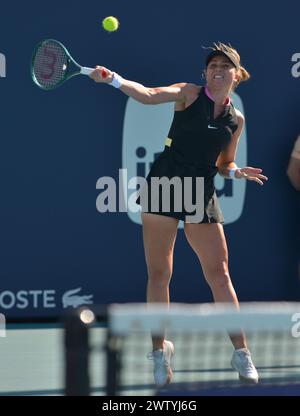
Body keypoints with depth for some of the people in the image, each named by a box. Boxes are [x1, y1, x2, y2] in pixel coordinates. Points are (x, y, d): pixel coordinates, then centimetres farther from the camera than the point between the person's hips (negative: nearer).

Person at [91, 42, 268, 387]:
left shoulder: (236, 119, 11)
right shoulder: (189, 94, 0)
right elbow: (148, 95, -16)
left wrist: (238, 172, -3)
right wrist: (112, 79, -32)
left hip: (201, 196, 3)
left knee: (219, 275, 0)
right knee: (159, 274, 0)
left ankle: (241, 353, 5)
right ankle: (160, 349, 13)